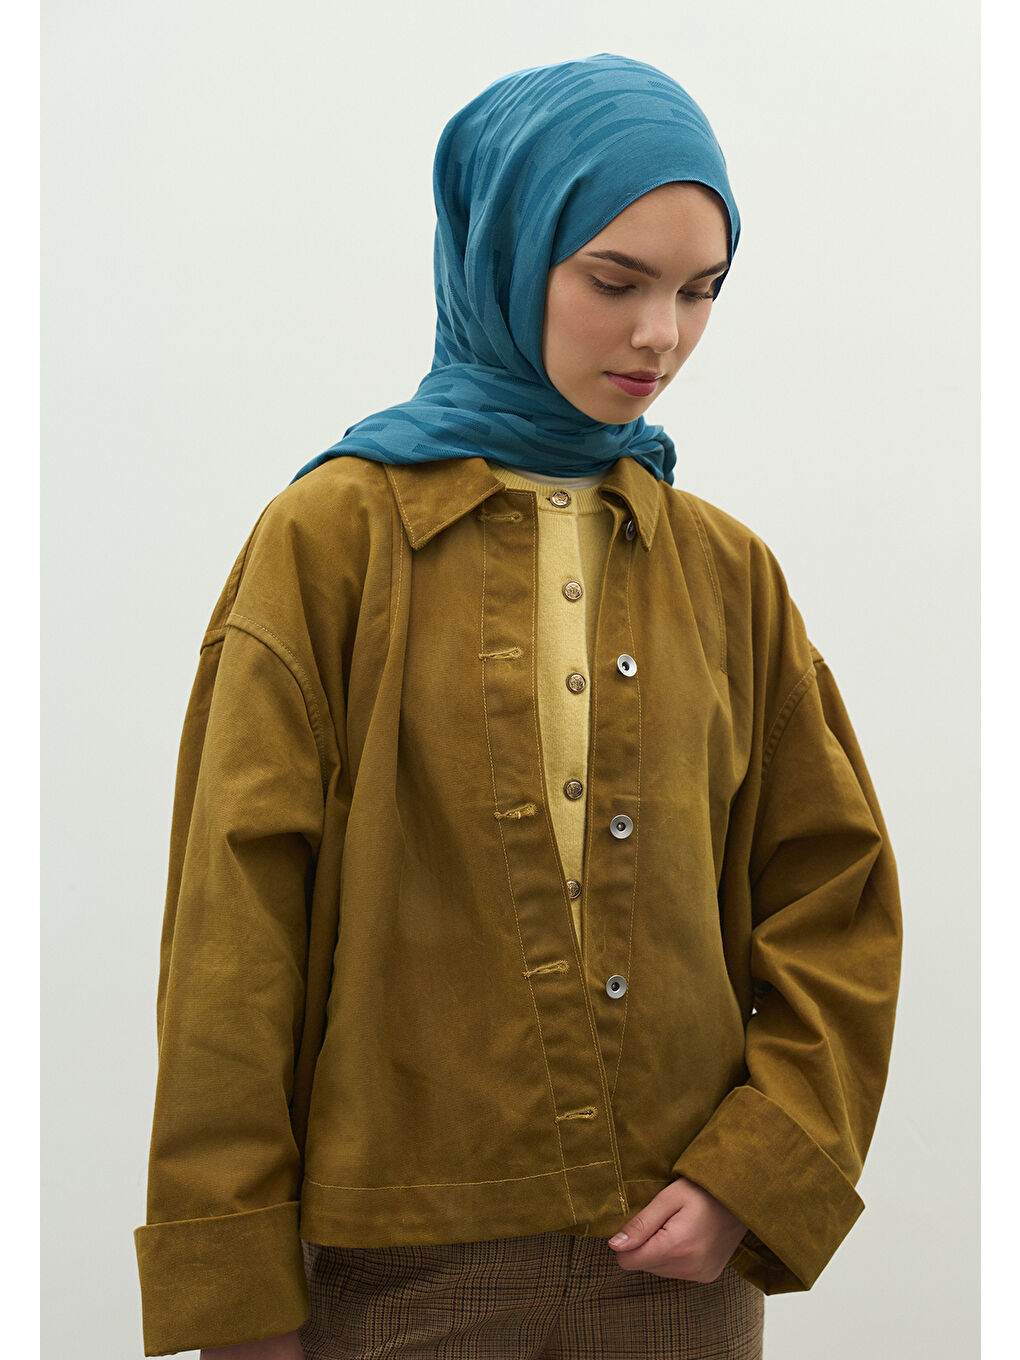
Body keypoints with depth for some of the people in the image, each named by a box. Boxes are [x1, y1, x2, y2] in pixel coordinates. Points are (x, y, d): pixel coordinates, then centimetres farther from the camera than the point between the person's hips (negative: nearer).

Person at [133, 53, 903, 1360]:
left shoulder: (725, 572, 6)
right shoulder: (330, 542, -3)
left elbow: (838, 898, 7)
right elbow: (233, 937, -5)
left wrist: (755, 1173, -6)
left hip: (678, 1253, 3)